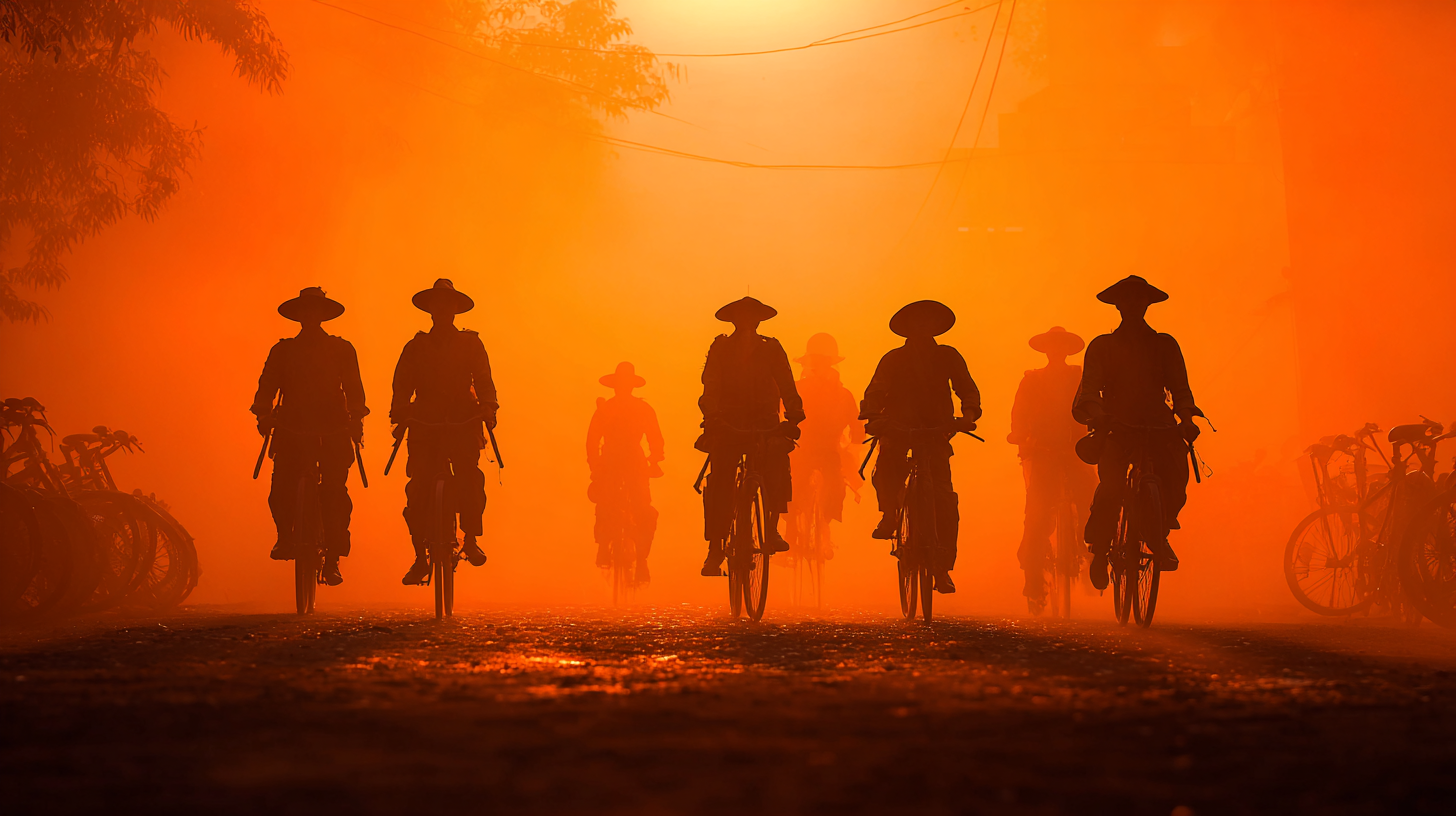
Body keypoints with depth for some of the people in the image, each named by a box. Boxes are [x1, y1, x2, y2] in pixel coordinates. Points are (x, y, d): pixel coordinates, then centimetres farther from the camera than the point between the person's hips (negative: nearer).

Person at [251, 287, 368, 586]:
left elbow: (353, 387, 1)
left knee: (335, 493, -10)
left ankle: (332, 560, -1)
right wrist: (263, 415, -14)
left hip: (333, 433, -1)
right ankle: (285, 536, 18)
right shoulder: (282, 350, 11)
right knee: (281, 491, -11)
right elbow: (267, 385, 4)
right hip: (292, 432, 1)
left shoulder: (341, 349, 9)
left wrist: (356, 419, -16)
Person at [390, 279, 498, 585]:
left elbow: (483, 380, 3)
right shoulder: (415, 347, 14)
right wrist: (400, 415, -10)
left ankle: (471, 541, -7)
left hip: (463, 425, -1)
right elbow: (402, 386, 7)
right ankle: (420, 557, 1)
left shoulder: (471, 344, 11)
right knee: (418, 488, -8)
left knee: (469, 480, -21)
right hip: (425, 427, 1)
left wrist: (488, 408, -15)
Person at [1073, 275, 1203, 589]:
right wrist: (1096, 415, -24)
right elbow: (1090, 389, -2)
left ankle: (1159, 536, 4)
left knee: (1175, 482, -23)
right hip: (1118, 428, -1)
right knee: (1110, 486, -24)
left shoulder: (1165, 345, 16)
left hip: (1160, 428, 1)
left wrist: (1188, 417, -13)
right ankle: (1099, 550, -3)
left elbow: (1180, 387, 8)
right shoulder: (1102, 346, 11)